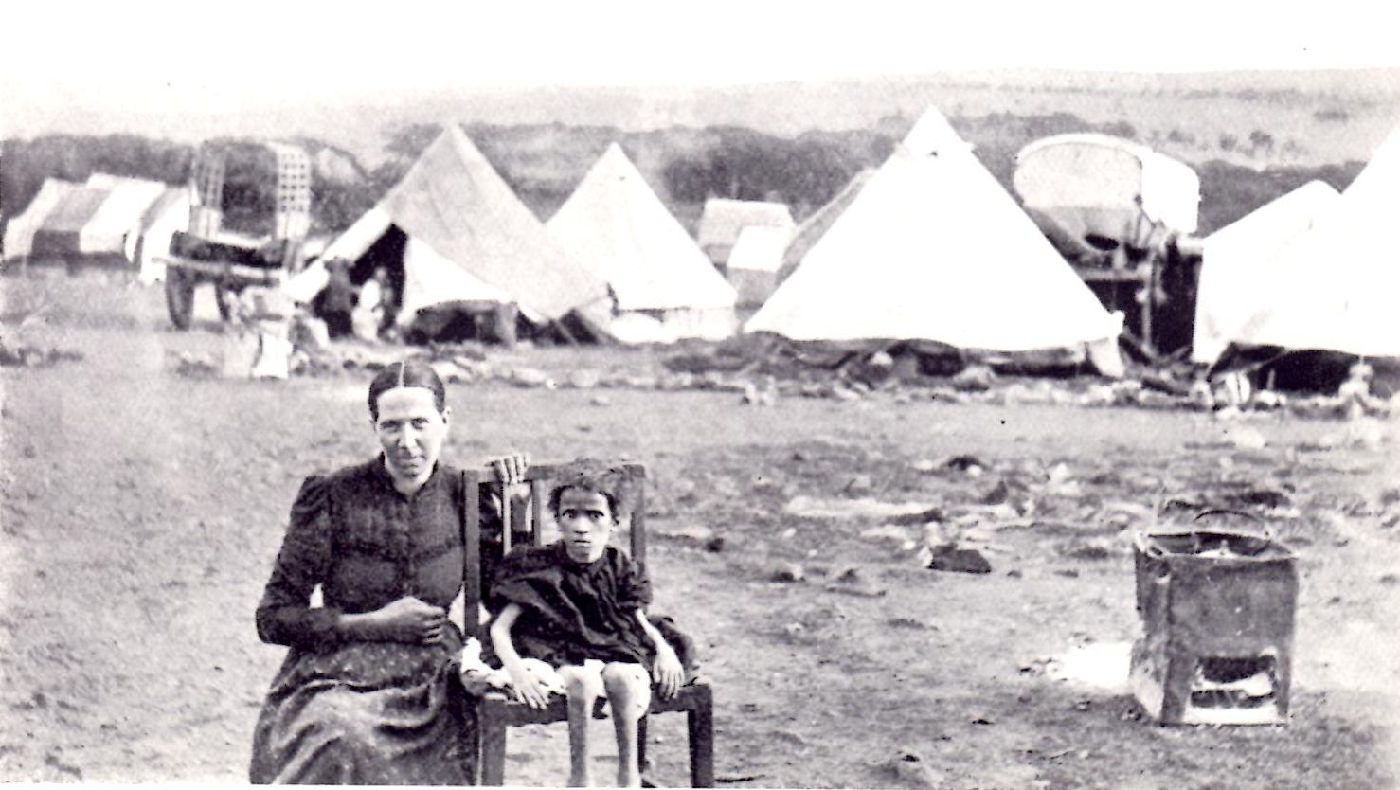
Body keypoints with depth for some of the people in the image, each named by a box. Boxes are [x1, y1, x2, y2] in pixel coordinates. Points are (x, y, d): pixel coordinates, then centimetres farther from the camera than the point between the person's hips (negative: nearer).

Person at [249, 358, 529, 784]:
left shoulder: (459, 494, 6)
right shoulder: (332, 497, -4)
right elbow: (273, 617, -1)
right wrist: (375, 624, -10)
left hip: (428, 692, 2)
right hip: (336, 685, -2)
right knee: (348, 746, -34)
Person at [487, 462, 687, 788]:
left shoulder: (619, 569, 9)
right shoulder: (537, 567, -1)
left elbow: (641, 622, 15)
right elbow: (500, 627, -6)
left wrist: (664, 650, -7)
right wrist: (515, 668, -24)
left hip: (615, 655, 2)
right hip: (560, 658, -2)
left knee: (620, 676, -32)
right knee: (583, 680, -35)